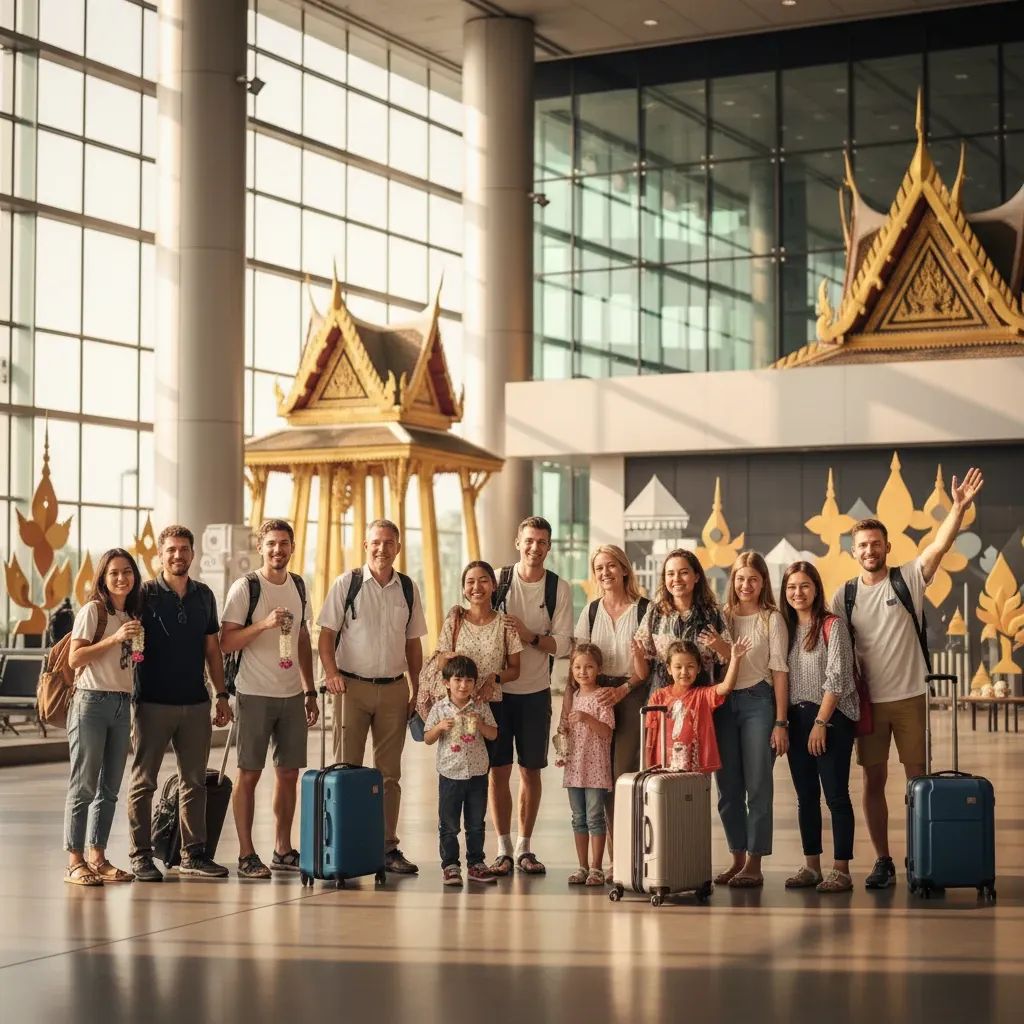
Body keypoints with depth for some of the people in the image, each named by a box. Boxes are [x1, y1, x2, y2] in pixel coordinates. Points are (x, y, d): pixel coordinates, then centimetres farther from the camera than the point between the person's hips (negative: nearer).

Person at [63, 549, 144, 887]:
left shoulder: (131, 616, 15)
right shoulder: (92, 610, -5)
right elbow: (75, 658, -13)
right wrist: (116, 638, -17)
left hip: (122, 705, 7)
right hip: (91, 702, -7)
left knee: (109, 788, 9)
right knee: (83, 786, -5)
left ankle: (98, 858, 16)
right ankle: (75, 862, -2)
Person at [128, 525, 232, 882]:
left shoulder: (204, 596, 10)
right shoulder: (145, 595, -3)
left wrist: (221, 695, 11)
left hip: (196, 703, 4)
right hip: (153, 702, -4)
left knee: (195, 781, 8)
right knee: (143, 781, 1)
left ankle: (193, 853, 15)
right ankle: (141, 855, 7)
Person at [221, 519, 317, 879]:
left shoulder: (298, 586, 11)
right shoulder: (245, 587, -7)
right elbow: (226, 643, -11)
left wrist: (309, 692, 16)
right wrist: (264, 624, -24)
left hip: (292, 695, 6)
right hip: (255, 695, -5)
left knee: (289, 773, 8)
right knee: (249, 774, -1)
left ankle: (283, 850, 19)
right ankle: (246, 855, 5)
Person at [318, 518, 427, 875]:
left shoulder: (408, 589, 8)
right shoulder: (346, 584, -1)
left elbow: (413, 643, 13)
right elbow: (326, 633, -3)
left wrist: (415, 691, 9)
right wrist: (331, 672, -17)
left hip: (394, 688, 3)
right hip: (352, 685, -3)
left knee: (389, 772, 7)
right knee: (347, 768, -1)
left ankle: (388, 847, 12)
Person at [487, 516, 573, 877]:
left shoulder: (559, 589, 0)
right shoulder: (498, 580, -1)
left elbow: (562, 644, -3)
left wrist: (531, 636, -20)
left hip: (536, 691, 1)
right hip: (497, 688, -1)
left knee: (531, 771, 7)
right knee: (499, 770, 1)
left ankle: (525, 848, 17)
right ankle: (503, 850, 9)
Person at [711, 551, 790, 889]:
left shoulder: (771, 619, 1)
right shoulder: (722, 617, 10)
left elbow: (779, 670, -3)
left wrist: (781, 722, -7)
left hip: (758, 701, -4)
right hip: (723, 703, 4)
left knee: (758, 785, -3)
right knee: (728, 787, 6)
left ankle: (755, 863, 1)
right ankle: (737, 858, 16)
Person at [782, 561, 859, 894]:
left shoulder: (832, 625, -5)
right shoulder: (786, 628, 11)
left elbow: (837, 678, -11)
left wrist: (821, 722, -14)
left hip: (831, 717, -6)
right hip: (797, 717, 6)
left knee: (835, 795, -5)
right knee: (806, 796, 9)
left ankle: (841, 870, -3)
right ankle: (811, 866, 15)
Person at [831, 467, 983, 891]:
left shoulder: (907, 580, -1)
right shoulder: (844, 596, 4)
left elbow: (940, 545, -15)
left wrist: (959, 507, -28)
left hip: (908, 696, -2)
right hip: (867, 700, 2)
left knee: (917, 777, 2)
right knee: (873, 780, 5)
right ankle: (883, 861, 13)